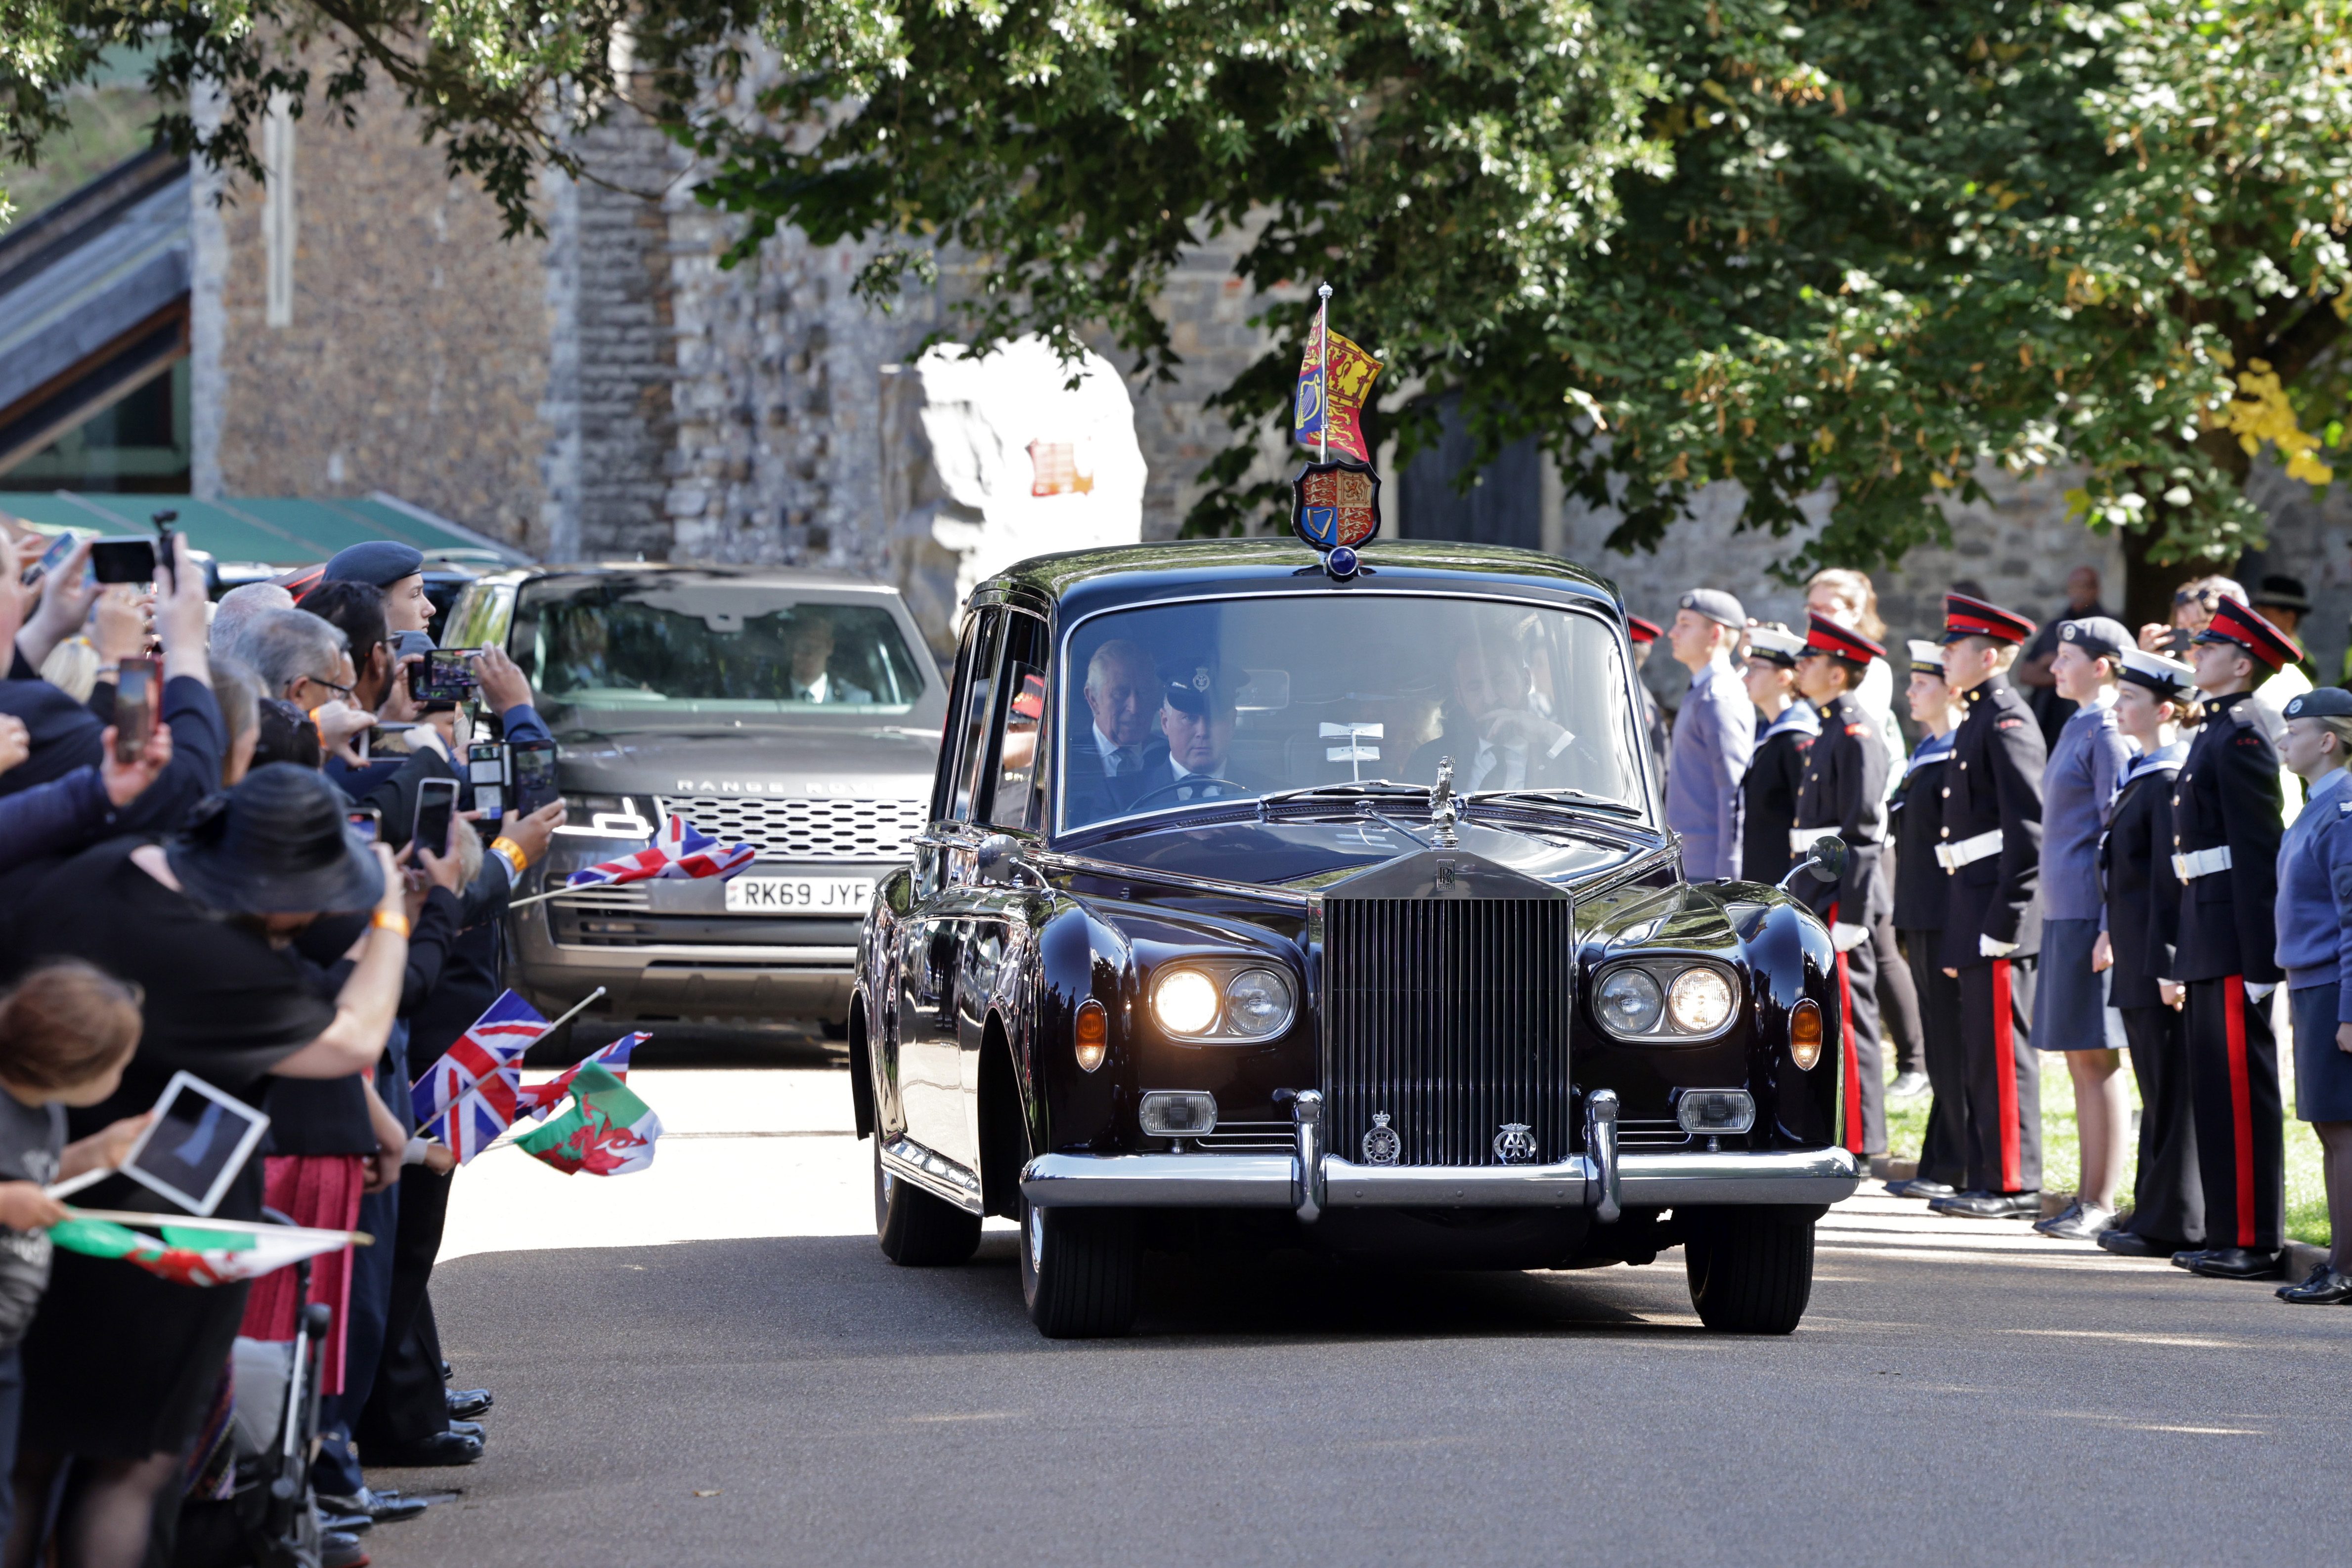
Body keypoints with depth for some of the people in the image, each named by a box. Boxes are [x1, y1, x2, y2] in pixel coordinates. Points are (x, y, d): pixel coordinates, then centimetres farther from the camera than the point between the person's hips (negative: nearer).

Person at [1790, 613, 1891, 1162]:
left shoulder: (1857, 733, -13)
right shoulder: (1827, 729, 16)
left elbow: (1863, 829, -18)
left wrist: (1849, 914, -21)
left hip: (1842, 893, -10)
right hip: (1818, 895, 10)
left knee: (1848, 1017, -7)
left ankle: (1858, 1140, -4)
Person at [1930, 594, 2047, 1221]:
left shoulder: (2008, 722, -13)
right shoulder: (1976, 719, 18)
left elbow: (2028, 827, -18)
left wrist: (2005, 917, -21)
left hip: (1998, 909, -10)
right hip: (1973, 911, 10)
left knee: (2003, 1051, -7)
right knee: (1980, 1051, 12)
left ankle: (2014, 1186, -5)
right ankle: (1986, 1179, 16)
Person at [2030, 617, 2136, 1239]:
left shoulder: (2108, 734, -12)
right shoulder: (2078, 728, 16)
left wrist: (2111, 929, -18)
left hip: (2091, 916, -10)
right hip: (2064, 913, 10)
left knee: (2097, 1061, -6)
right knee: (2081, 1061, 11)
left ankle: (2101, 1204, -4)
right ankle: (2088, 1198, 15)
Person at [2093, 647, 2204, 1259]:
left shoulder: (2170, 781, -14)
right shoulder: (2140, 776, 15)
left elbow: (2172, 879, -18)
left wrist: (2167, 965, -20)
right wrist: (2111, 933, 20)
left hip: (2161, 961, -10)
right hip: (2138, 960, 10)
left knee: (2171, 1092, -4)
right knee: (2157, 1092, 13)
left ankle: (2175, 1224, -1)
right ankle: (2155, 1214, 19)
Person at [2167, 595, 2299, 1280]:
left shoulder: (2242, 736, -14)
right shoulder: (2218, 730, 17)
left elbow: (2258, 850, -19)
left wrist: (2256, 958, -21)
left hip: (2235, 939, -10)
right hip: (2211, 939, 10)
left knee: (2240, 1087, -7)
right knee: (2217, 1086, 13)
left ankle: (2253, 1240, -5)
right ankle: (2228, 1233, 17)